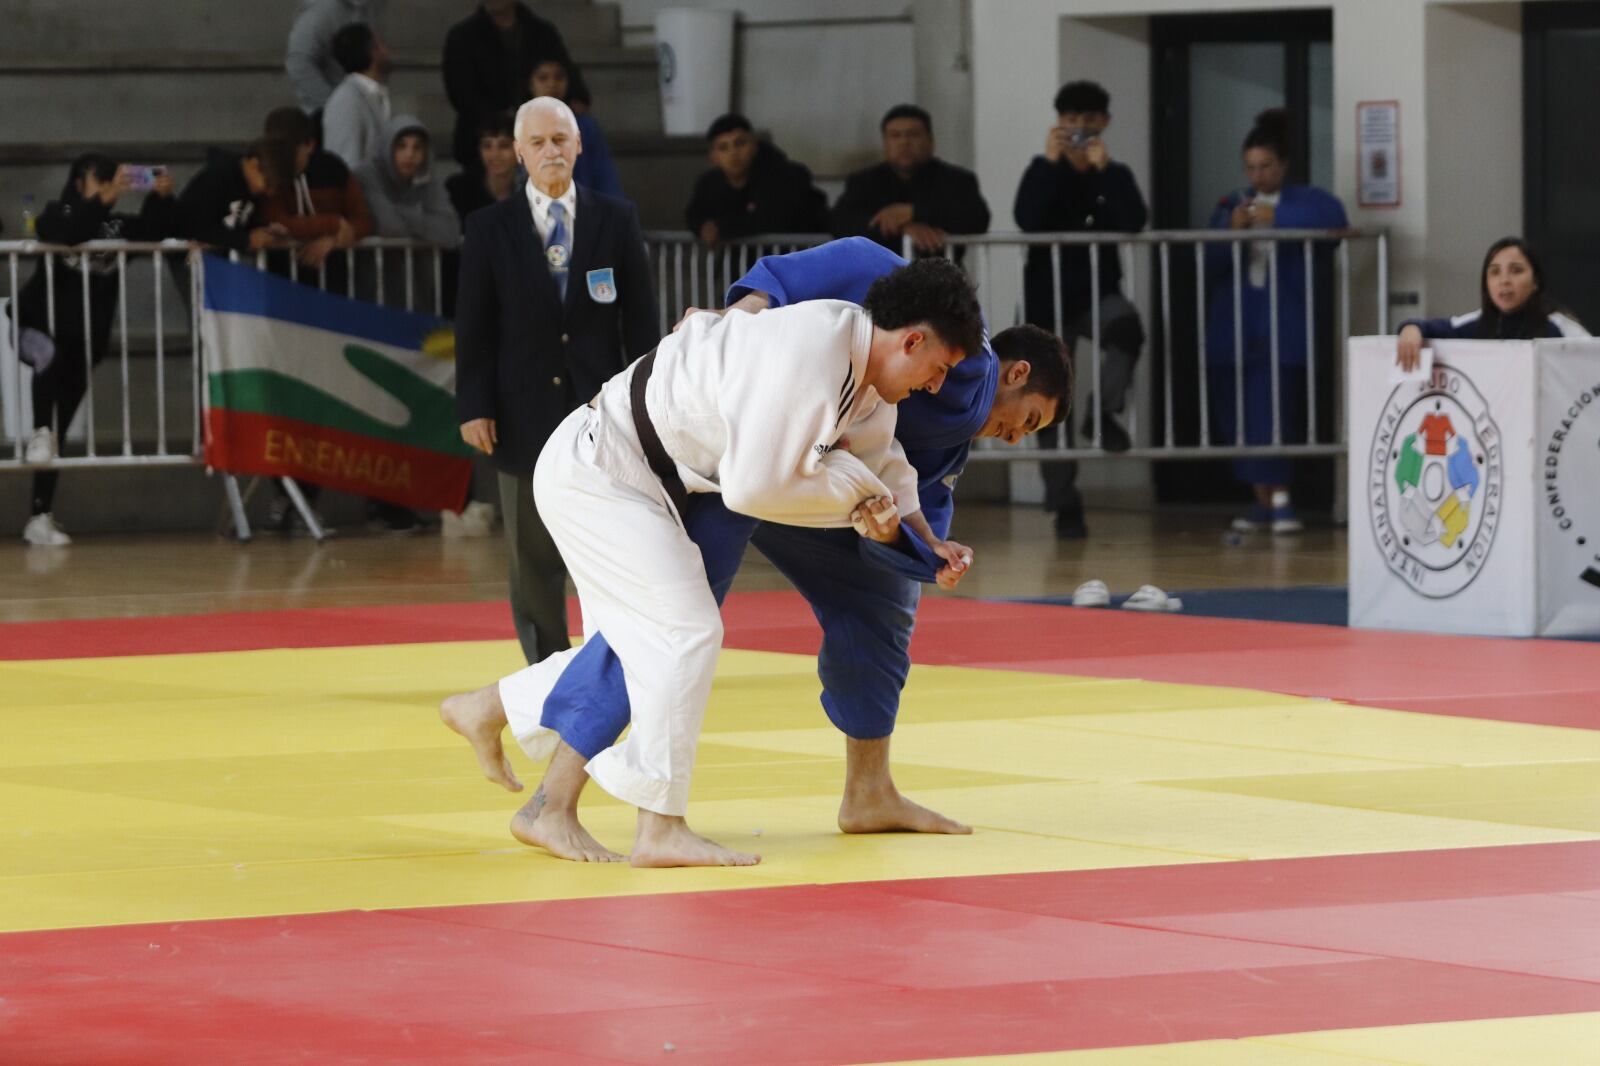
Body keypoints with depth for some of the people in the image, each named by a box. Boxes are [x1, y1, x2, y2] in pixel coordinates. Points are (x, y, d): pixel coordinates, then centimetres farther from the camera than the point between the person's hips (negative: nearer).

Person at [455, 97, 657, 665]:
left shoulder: (616, 220, 4)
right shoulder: (490, 228, 2)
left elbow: (641, 318, 5)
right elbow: (474, 327, 1)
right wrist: (474, 407, -6)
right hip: (526, 415, 0)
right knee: (534, 560, 4)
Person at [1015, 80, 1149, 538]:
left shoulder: (1115, 175, 3)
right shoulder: (1043, 170, 0)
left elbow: (1135, 224, -16)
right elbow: (1026, 220, -19)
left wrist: (1103, 167, -21)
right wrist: (1051, 161, -22)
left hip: (1099, 293, 0)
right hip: (1049, 297, 0)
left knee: (1126, 324, -37)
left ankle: (1104, 412, -19)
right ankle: (1064, 506, 7)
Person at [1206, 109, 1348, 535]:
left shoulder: (1304, 201, 3)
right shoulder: (1231, 205, 13)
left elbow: (1334, 216, -20)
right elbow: (1209, 265, 7)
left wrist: (1277, 218, -26)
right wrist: (1231, 232, -12)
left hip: (1283, 324, -4)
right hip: (1236, 324, 4)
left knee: (1276, 412, -15)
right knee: (1241, 415, 3)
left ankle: (1279, 500, -13)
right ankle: (1265, 500, 11)